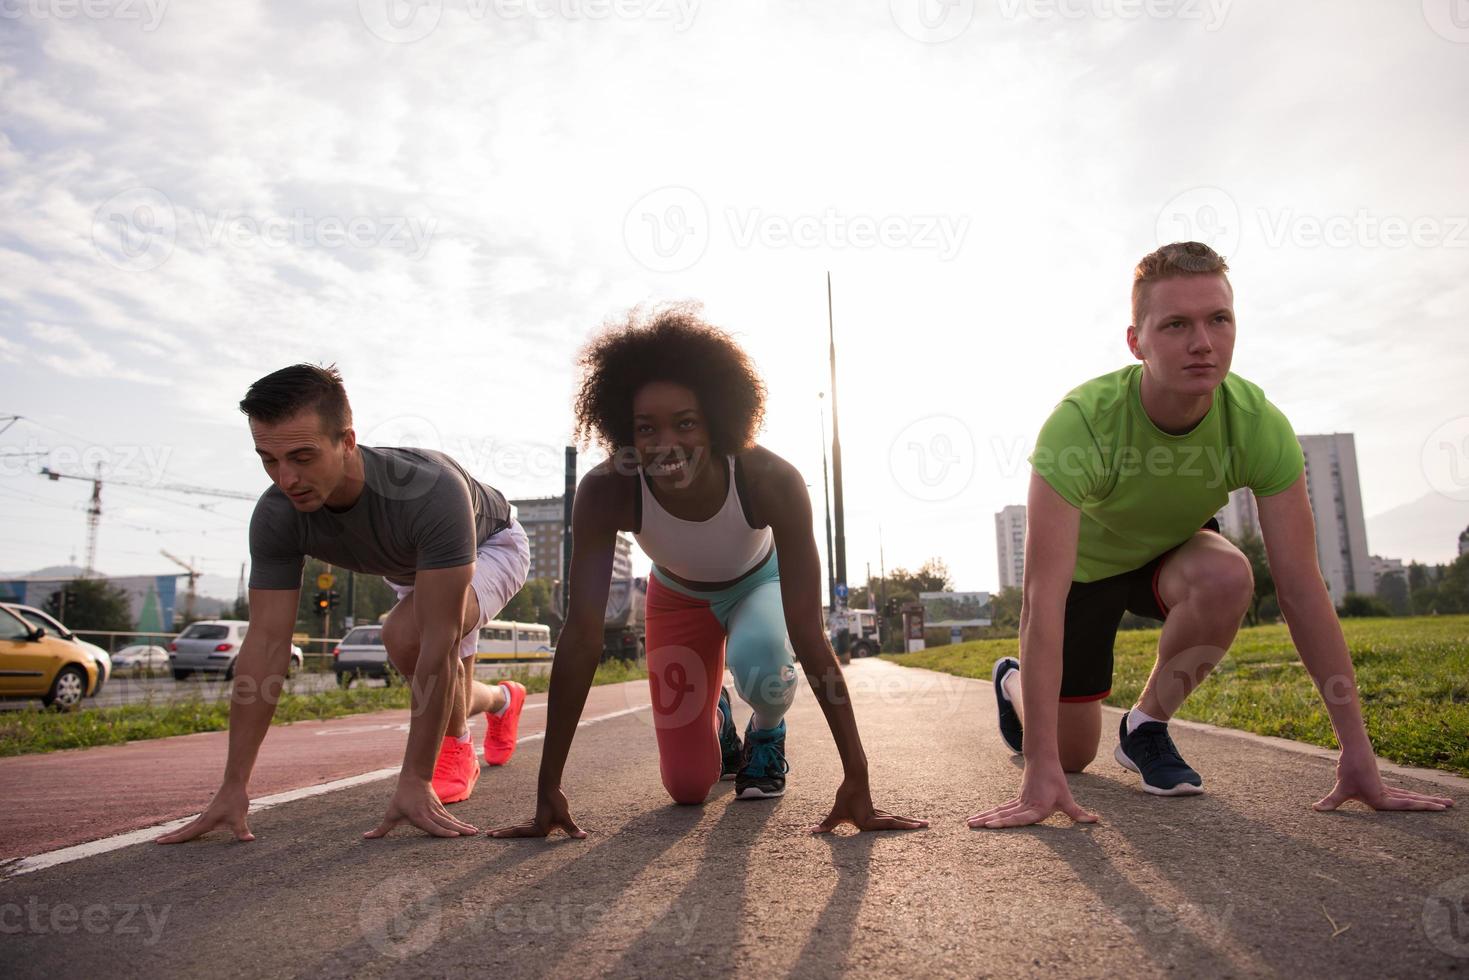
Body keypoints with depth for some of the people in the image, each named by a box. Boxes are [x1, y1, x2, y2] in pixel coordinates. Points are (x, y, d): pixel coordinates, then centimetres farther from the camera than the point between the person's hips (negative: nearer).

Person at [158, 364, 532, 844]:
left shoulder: (432, 490, -47)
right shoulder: (276, 515, -31)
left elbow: (439, 640, -45)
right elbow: (266, 642, -27)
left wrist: (414, 780, -43)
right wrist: (233, 786, -27)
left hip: (490, 546, -5)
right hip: (415, 568, 6)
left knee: (406, 635, -34)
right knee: (448, 702, 14)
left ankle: (456, 750, -6)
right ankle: (504, 700, 51)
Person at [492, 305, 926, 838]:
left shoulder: (772, 482, -39)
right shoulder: (605, 493, -36)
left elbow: (809, 637, -38)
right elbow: (581, 638, -34)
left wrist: (857, 779, -39)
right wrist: (549, 788, -34)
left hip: (761, 584, -1)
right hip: (678, 596, 2)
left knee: (759, 665, -37)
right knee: (687, 787, 0)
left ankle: (768, 735, 0)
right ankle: (716, 721, 36)